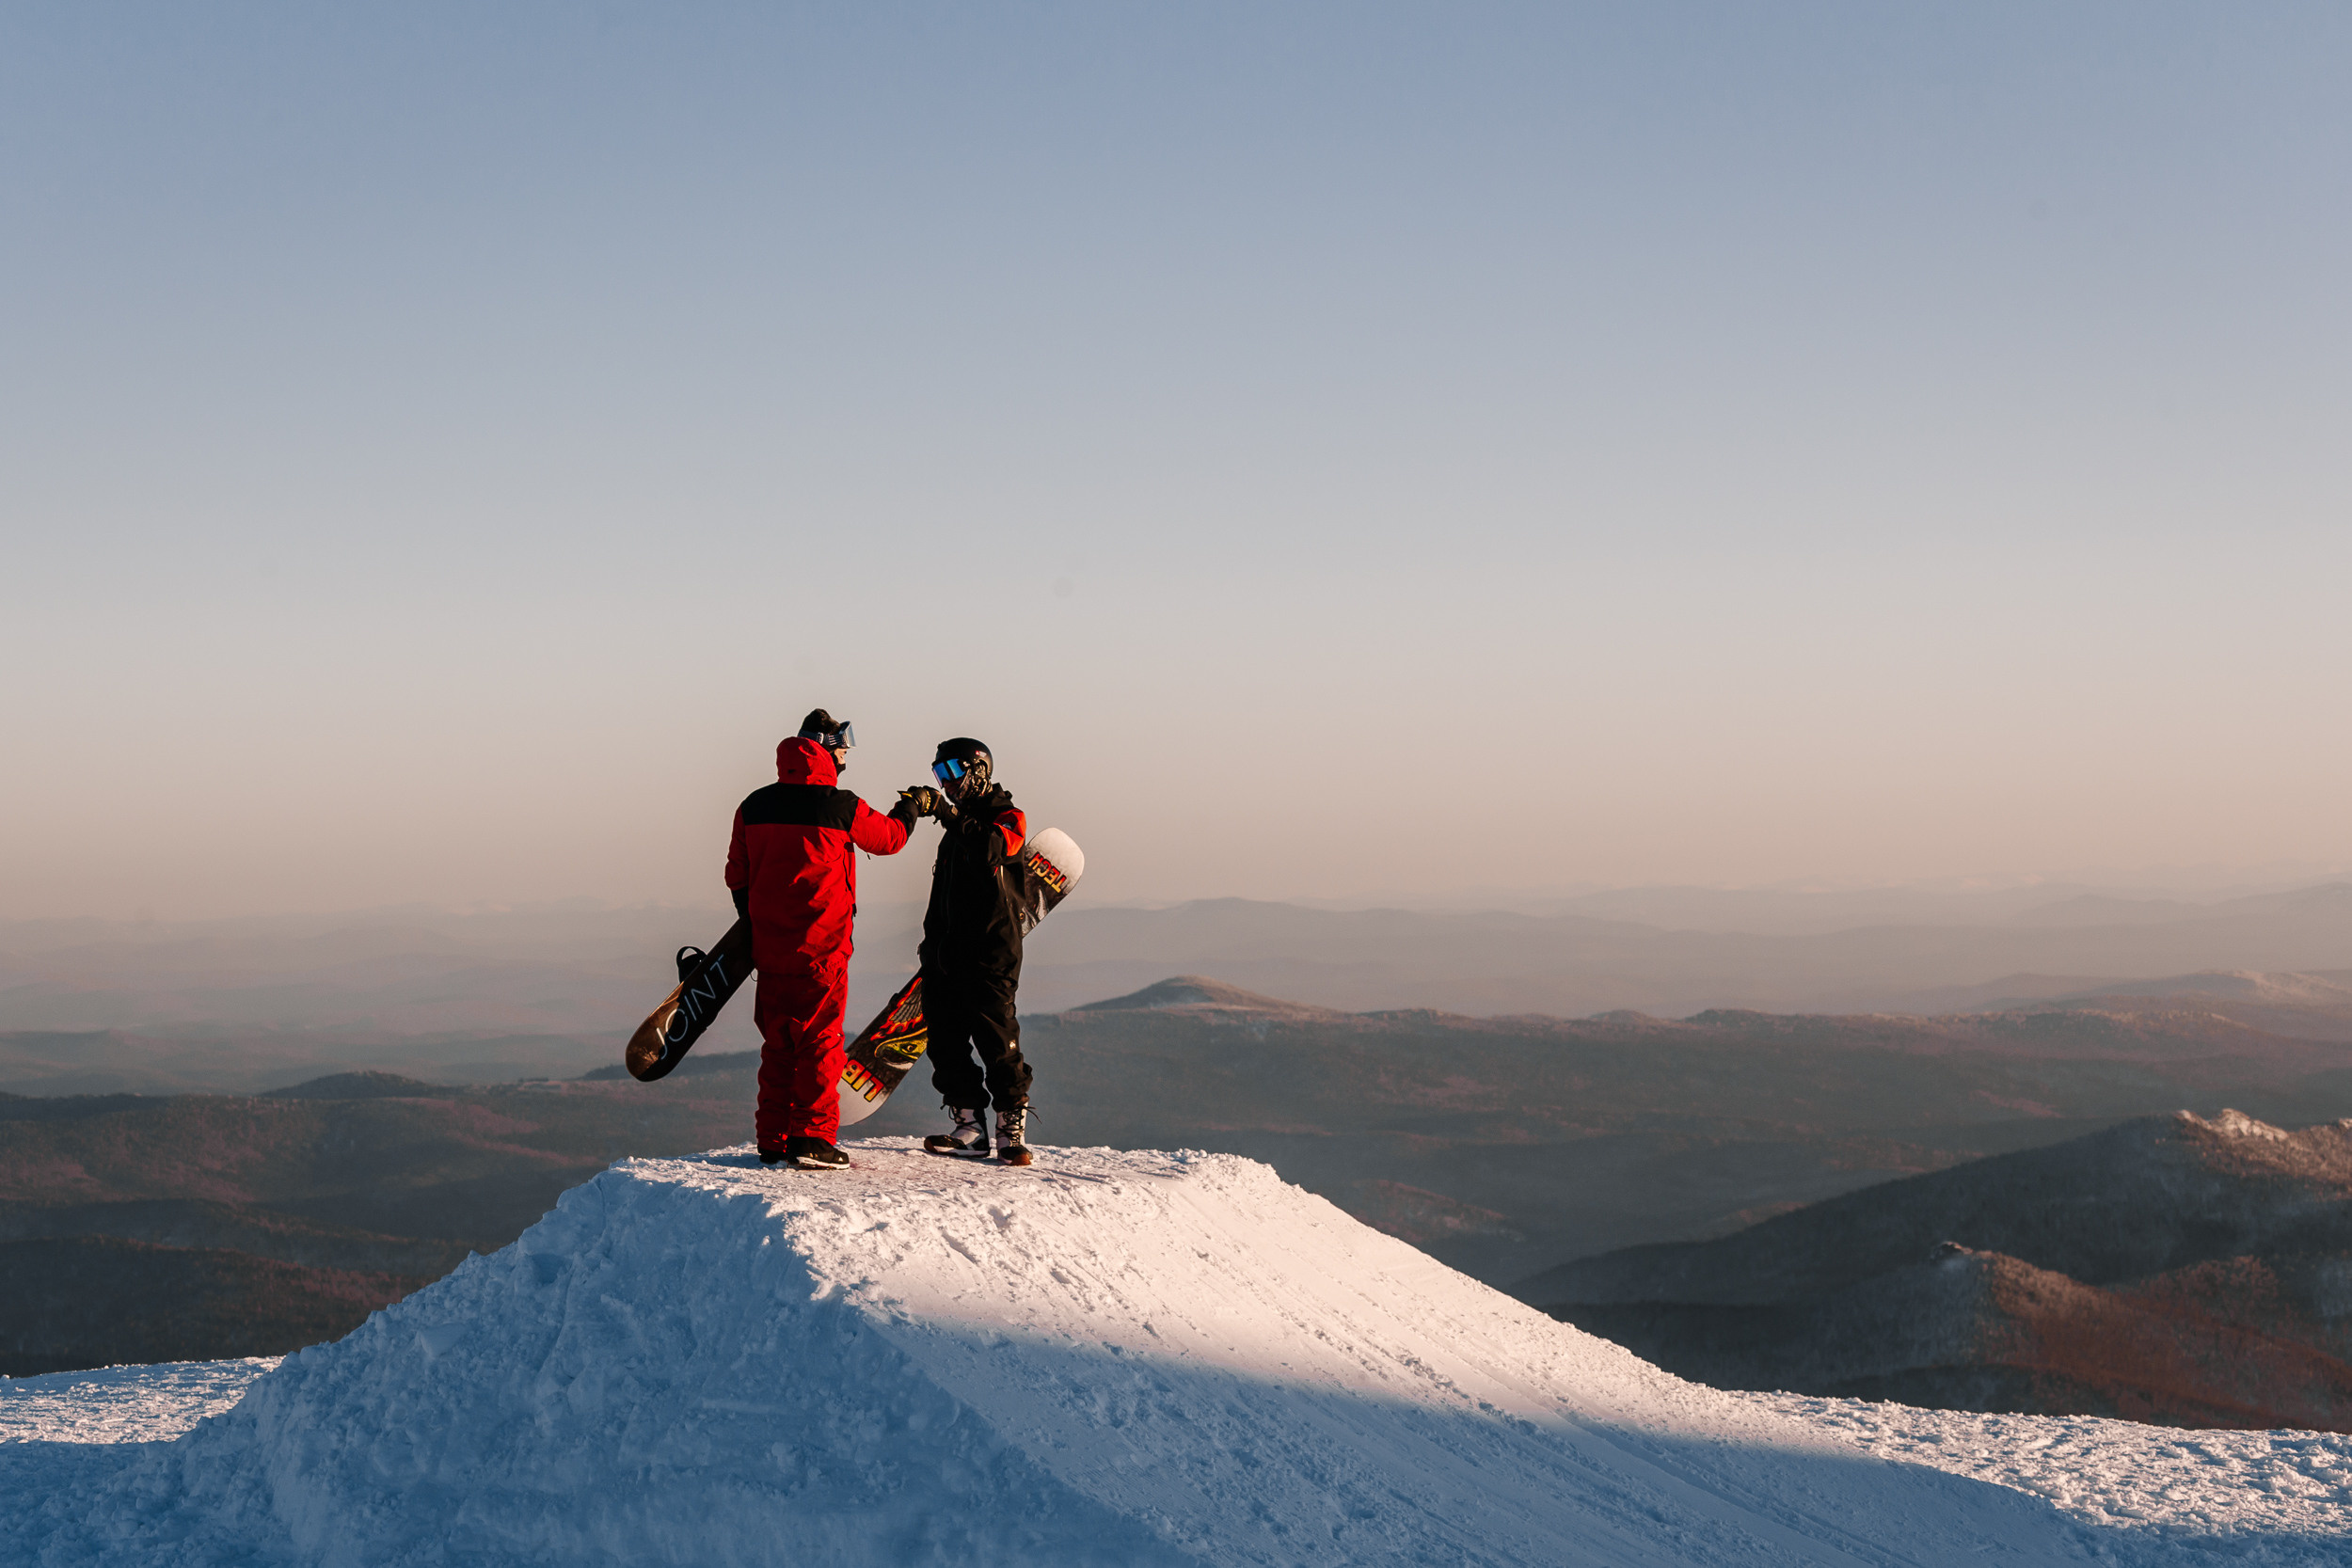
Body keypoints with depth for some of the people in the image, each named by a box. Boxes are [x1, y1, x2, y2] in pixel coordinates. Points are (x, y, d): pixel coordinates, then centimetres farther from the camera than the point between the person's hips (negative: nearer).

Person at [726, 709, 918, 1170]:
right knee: (820, 1041, 1)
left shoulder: (753, 807, 4)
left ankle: (773, 1140, 13)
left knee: (777, 1044, 12)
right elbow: (889, 837, 9)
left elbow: (738, 876, 11)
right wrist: (910, 810, 30)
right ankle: (812, 1138, -3)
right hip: (822, 949, -5)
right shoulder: (842, 808, -9)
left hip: (770, 945, 5)